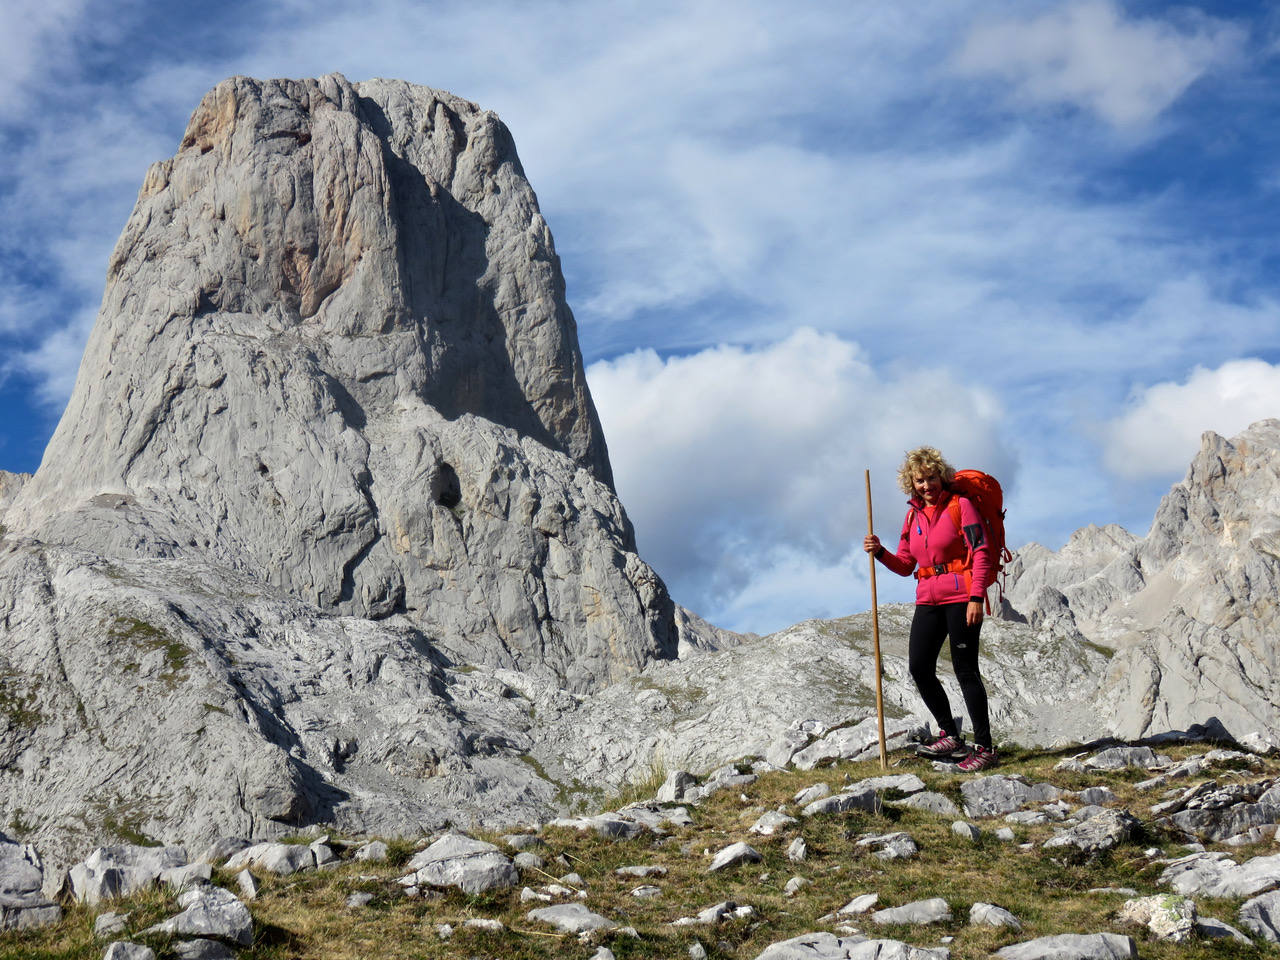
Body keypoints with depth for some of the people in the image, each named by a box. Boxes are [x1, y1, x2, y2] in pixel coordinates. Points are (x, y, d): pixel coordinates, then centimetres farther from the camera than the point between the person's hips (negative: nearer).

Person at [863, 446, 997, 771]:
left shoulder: (960, 504, -5)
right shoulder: (913, 515, 13)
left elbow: (981, 552, -11)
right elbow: (905, 566, 17)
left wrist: (976, 597, -19)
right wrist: (880, 552, -2)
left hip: (961, 596, -6)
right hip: (928, 599, 7)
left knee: (965, 670, -6)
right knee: (920, 668, 1)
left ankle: (984, 747, 0)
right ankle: (951, 737, 16)